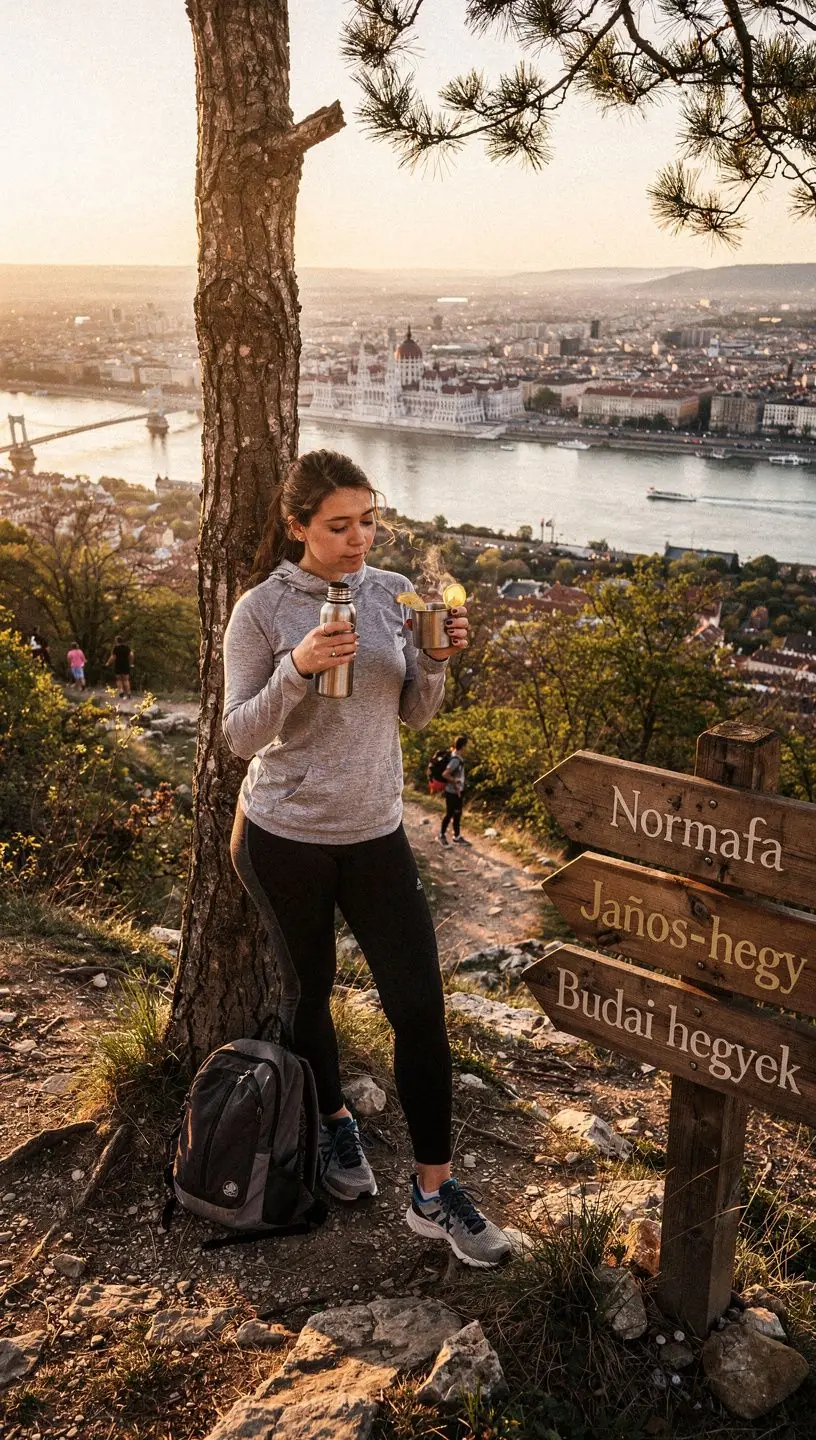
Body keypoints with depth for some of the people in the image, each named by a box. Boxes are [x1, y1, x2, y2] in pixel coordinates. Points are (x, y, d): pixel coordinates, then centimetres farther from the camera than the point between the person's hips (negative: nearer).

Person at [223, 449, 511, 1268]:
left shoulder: (392, 594, -2)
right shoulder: (262, 609, -12)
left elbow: (415, 715, 5)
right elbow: (240, 736, -12)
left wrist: (437, 660, -15)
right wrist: (297, 670, -28)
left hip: (374, 833, 3)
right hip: (283, 835, -2)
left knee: (420, 1006, -1)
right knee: (308, 990, 16)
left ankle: (434, 1195, 12)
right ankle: (334, 1125, 43)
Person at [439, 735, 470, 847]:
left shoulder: (458, 757, 2)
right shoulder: (455, 760, -27)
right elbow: (445, 774, -32)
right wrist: (454, 781, -19)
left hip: (457, 791, 9)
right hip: (452, 792, -9)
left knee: (457, 814, 16)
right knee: (449, 814, 6)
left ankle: (457, 837, 26)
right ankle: (442, 835, 23)